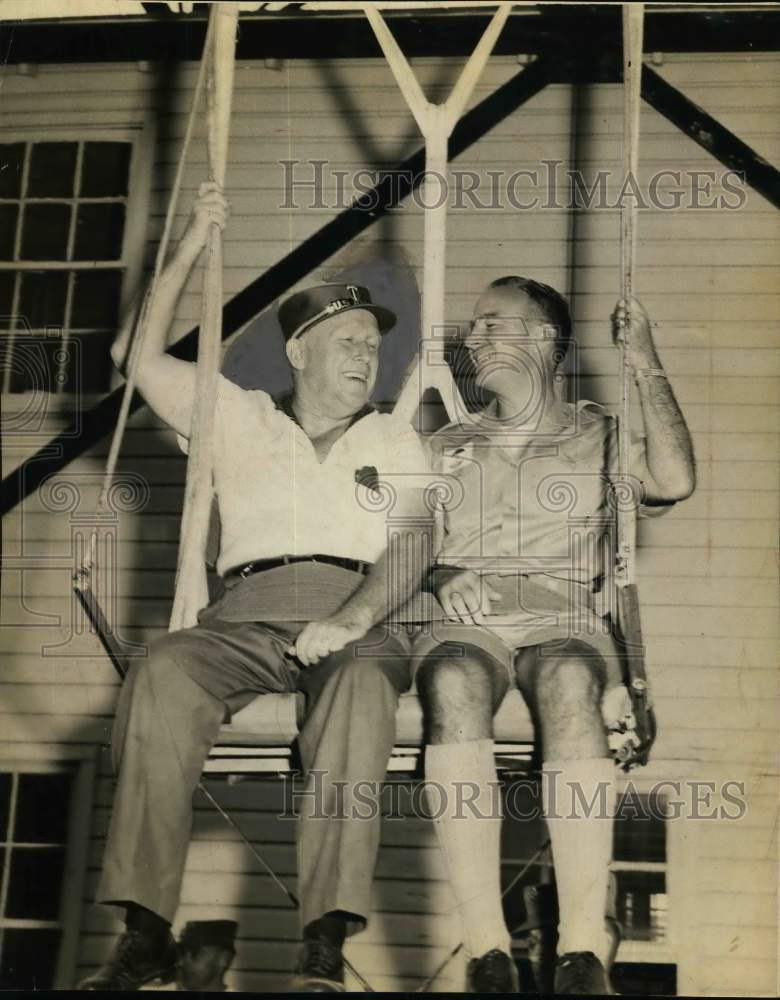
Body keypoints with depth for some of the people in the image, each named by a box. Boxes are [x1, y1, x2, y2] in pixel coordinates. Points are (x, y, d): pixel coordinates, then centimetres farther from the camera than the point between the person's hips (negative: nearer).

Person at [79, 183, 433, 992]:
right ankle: (145, 930, -33)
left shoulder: (392, 441, 23)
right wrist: (189, 252, 12)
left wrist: (355, 617, -14)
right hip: (245, 619, 1)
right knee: (162, 673, -33)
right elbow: (141, 358, 18)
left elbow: (410, 550, 7)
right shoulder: (241, 420, 26)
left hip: (351, 625, 0)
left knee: (362, 686, -38)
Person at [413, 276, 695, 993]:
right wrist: (442, 578, -2)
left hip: (566, 623, -1)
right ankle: (487, 948, -39)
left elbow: (673, 481, -2)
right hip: (468, 625, 2)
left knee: (568, 683, -38)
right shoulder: (450, 445, 28)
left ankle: (585, 947, -41)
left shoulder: (598, 436, 18)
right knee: (454, 685, -36)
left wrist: (647, 367, 3)